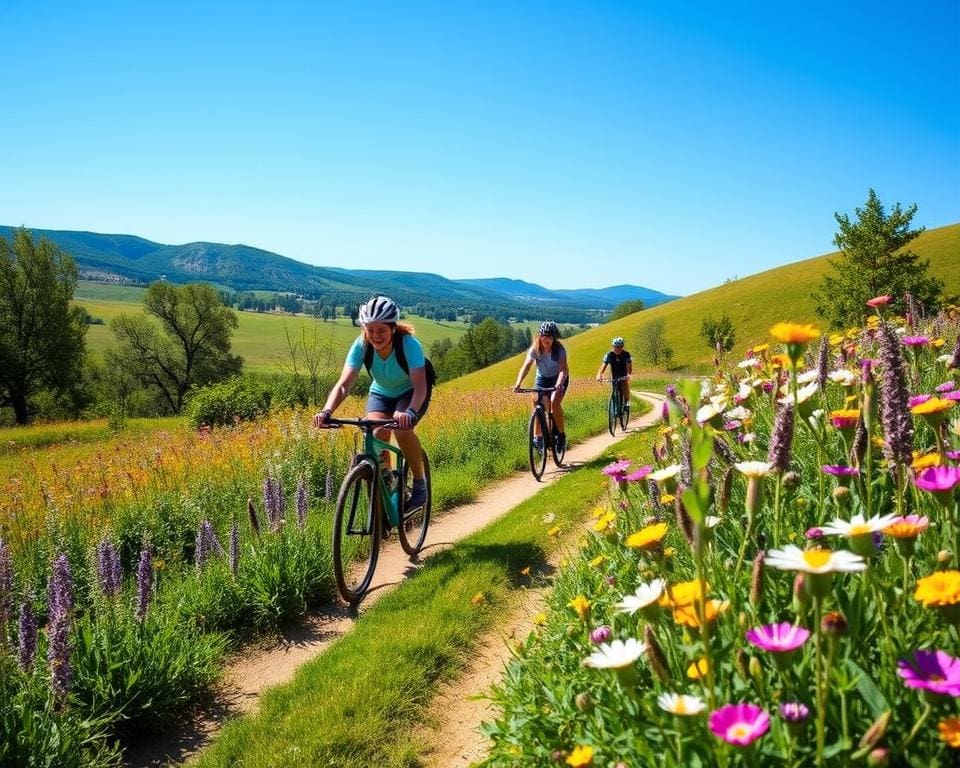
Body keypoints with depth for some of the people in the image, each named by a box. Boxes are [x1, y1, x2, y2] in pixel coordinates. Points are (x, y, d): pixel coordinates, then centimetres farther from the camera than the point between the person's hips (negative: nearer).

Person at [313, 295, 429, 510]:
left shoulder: (409, 344, -32)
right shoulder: (361, 346, -24)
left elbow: (420, 386, -41)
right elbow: (343, 384, -31)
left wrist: (410, 412, -60)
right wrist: (327, 411, -49)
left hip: (411, 394, -3)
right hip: (380, 394, 3)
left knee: (402, 429, -31)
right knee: (376, 435, -24)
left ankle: (420, 482, -9)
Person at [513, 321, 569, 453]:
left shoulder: (559, 349, -26)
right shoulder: (535, 349, -21)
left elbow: (563, 369, -36)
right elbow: (526, 366, -32)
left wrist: (558, 385, -55)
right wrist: (518, 384, -48)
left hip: (559, 378, -3)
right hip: (542, 378, 3)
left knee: (554, 402, -24)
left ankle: (562, 435, -9)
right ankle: (537, 437, -6)